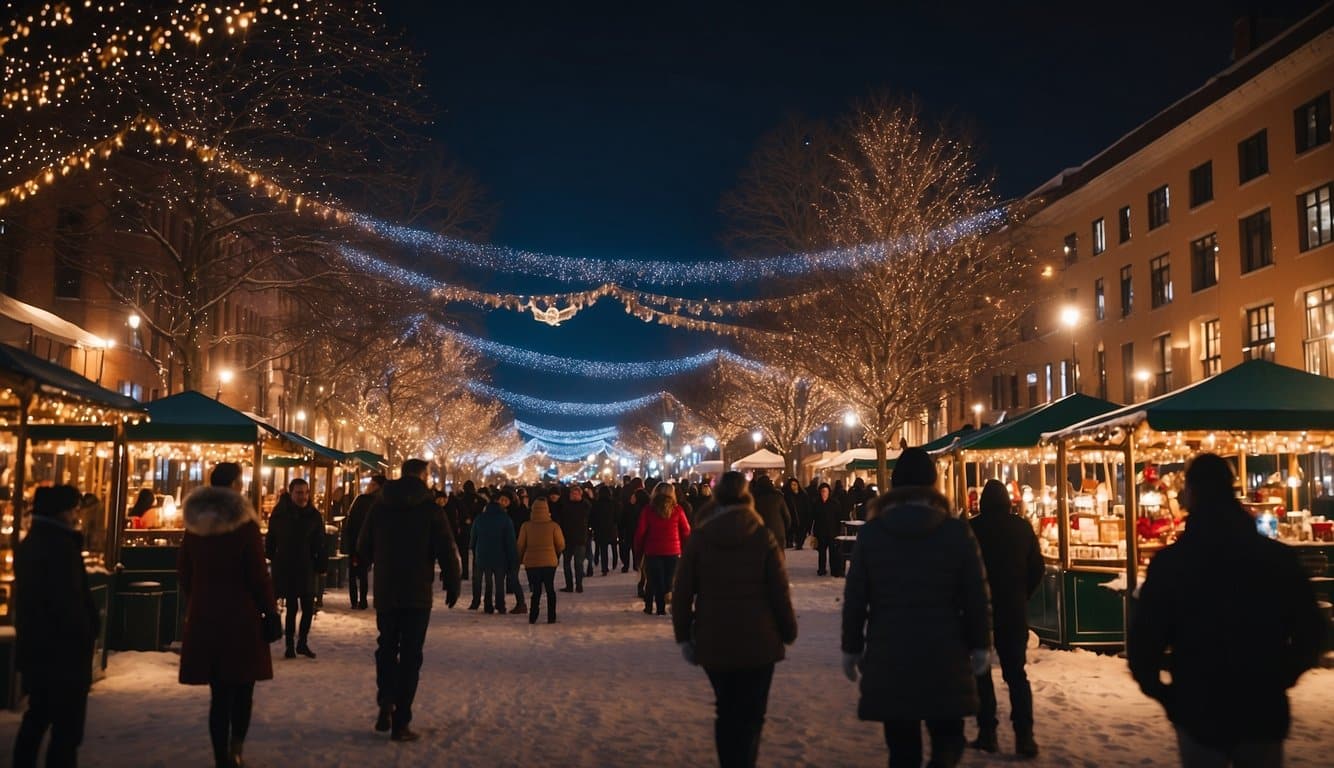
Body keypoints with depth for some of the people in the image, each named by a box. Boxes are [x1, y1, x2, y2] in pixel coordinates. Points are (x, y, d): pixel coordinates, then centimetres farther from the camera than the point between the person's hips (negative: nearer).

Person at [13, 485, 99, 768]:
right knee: (67, 725, -2)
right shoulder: (60, 546, -18)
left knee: (37, 716, 18)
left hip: (34, 645, 9)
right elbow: (69, 601, -20)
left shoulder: (29, 543, 11)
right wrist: (85, 637, -10)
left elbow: (34, 595, 16)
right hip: (63, 649, -9)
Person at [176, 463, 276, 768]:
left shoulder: (195, 523, 5)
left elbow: (184, 569, 12)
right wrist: (271, 610, -2)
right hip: (241, 615, -4)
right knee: (242, 686, 12)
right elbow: (258, 573, -11)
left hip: (203, 616, 4)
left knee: (218, 690, 9)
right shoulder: (244, 524, -11)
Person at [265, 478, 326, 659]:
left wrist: (320, 566, -6)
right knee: (291, 607, 3)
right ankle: (290, 645, 15)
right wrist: (273, 559, -3)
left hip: (307, 569, 2)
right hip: (286, 569, -2)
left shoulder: (314, 515, -1)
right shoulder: (279, 514, -5)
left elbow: (320, 544, 0)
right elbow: (271, 541, 1)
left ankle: (302, 643, 21)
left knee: (308, 607, 4)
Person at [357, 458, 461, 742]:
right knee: (410, 656, 3)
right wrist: (453, 586, 2)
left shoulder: (379, 506, 3)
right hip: (418, 594, -3)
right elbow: (448, 552, -10)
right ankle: (400, 722, 2)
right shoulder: (430, 508, -8)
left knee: (386, 647, 20)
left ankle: (386, 702, 2)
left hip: (385, 592, 3)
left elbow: (363, 549, 10)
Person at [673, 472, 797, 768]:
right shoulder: (763, 537, -6)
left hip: (713, 642, 2)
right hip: (758, 641, -2)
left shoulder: (699, 537, -3)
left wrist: (683, 635, 9)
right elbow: (780, 591, -4)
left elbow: (682, 592, -1)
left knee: (726, 711, 18)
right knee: (751, 715, 6)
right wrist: (789, 632, 9)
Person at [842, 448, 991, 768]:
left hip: (888, 657, 1)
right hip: (944, 656, -1)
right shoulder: (957, 532, -4)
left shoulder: (871, 532, -1)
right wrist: (980, 645, 8)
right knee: (947, 734, 14)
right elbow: (976, 596, -3)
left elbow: (855, 596, 1)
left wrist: (852, 647, 10)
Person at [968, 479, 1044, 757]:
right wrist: (1022, 596, 15)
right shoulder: (1022, 527, 0)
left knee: (980, 671, 9)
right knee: (1016, 672, 9)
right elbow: (1037, 568, 4)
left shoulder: (973, 528, -10)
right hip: (1015, 611, 3)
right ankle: (1024, 736, 3)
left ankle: (987, 732, 6)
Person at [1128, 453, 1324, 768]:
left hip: (1200, 712, -3)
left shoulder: (1171, 560, -12)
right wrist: (1279, 680, 16)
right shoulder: (1278, 556, -3)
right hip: (1265, 712, 3)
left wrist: (1157, 689, 3)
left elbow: (1144, 638, -14)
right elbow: (1310, 632, 3)